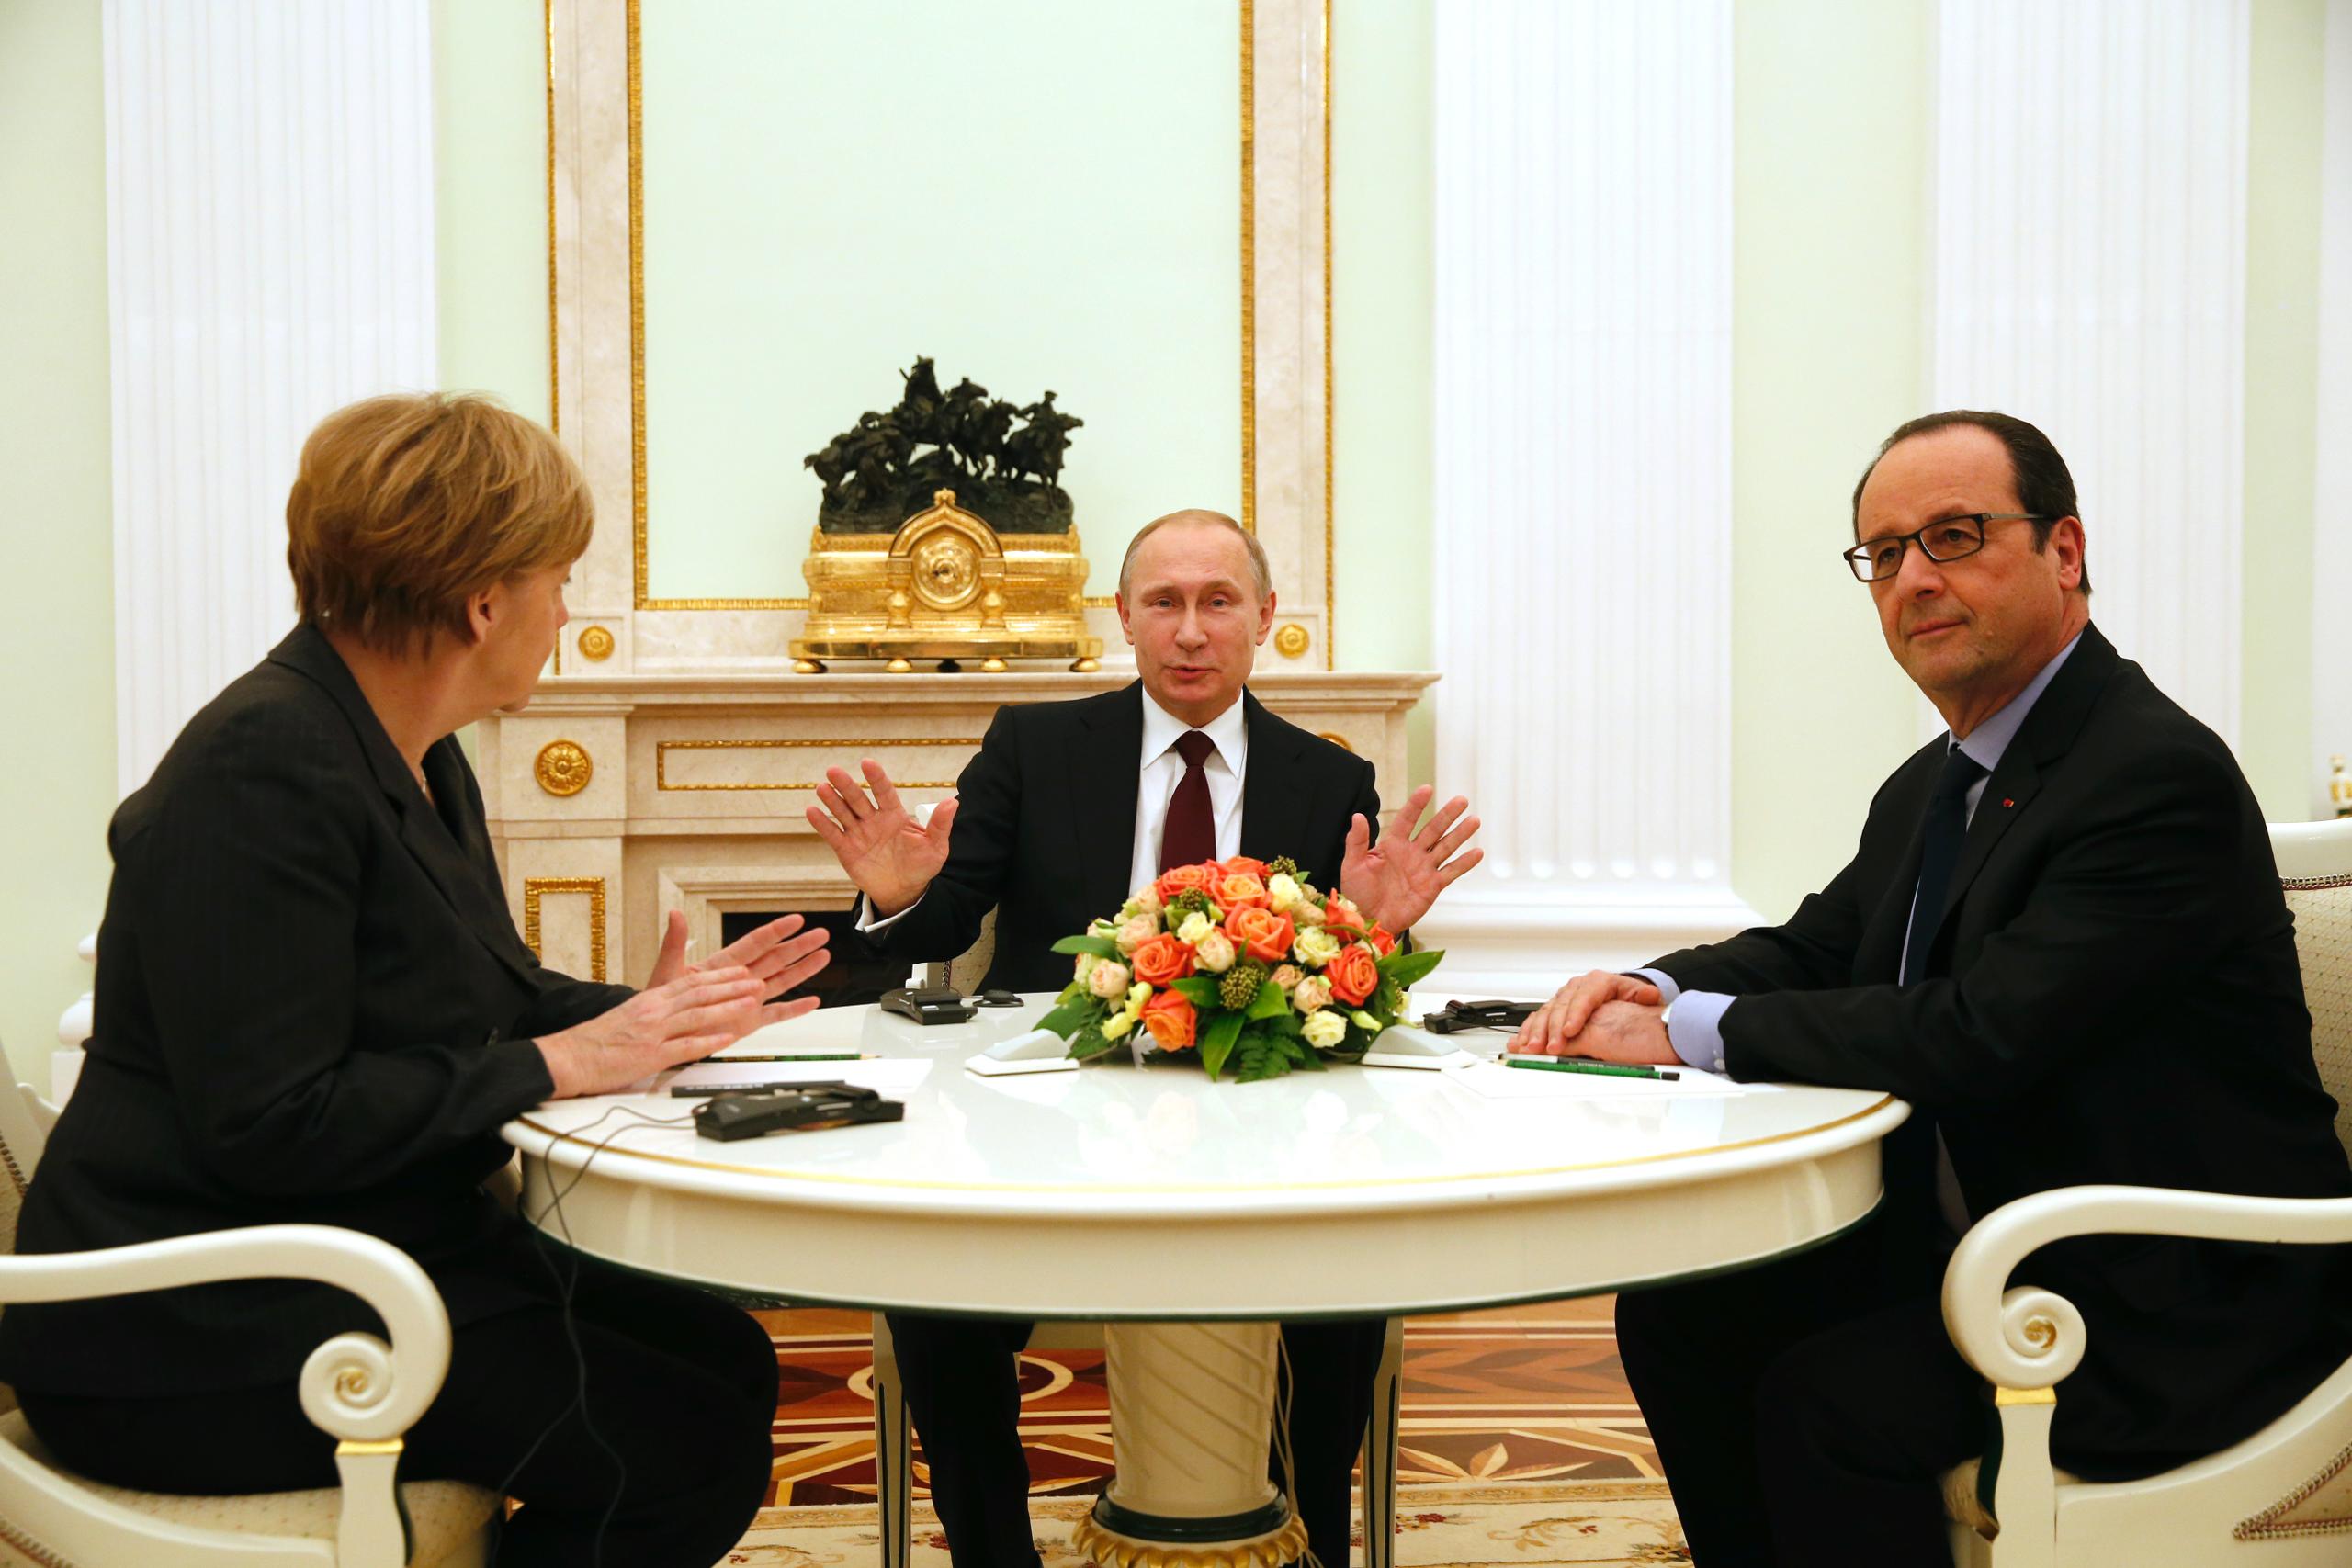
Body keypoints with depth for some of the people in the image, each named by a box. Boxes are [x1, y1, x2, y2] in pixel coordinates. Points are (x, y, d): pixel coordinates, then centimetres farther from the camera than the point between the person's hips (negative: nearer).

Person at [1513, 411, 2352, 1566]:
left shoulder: (2161, 776, -21)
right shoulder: (1932, 788, 10)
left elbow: (1980, 1035, -28)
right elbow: (1813, 947, 15)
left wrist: (1693, 1030, -21)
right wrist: (1649, 989, -8)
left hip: (2173, 1308, -9)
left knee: (1830, 1399, -26)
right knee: (1677, 1313, 1)